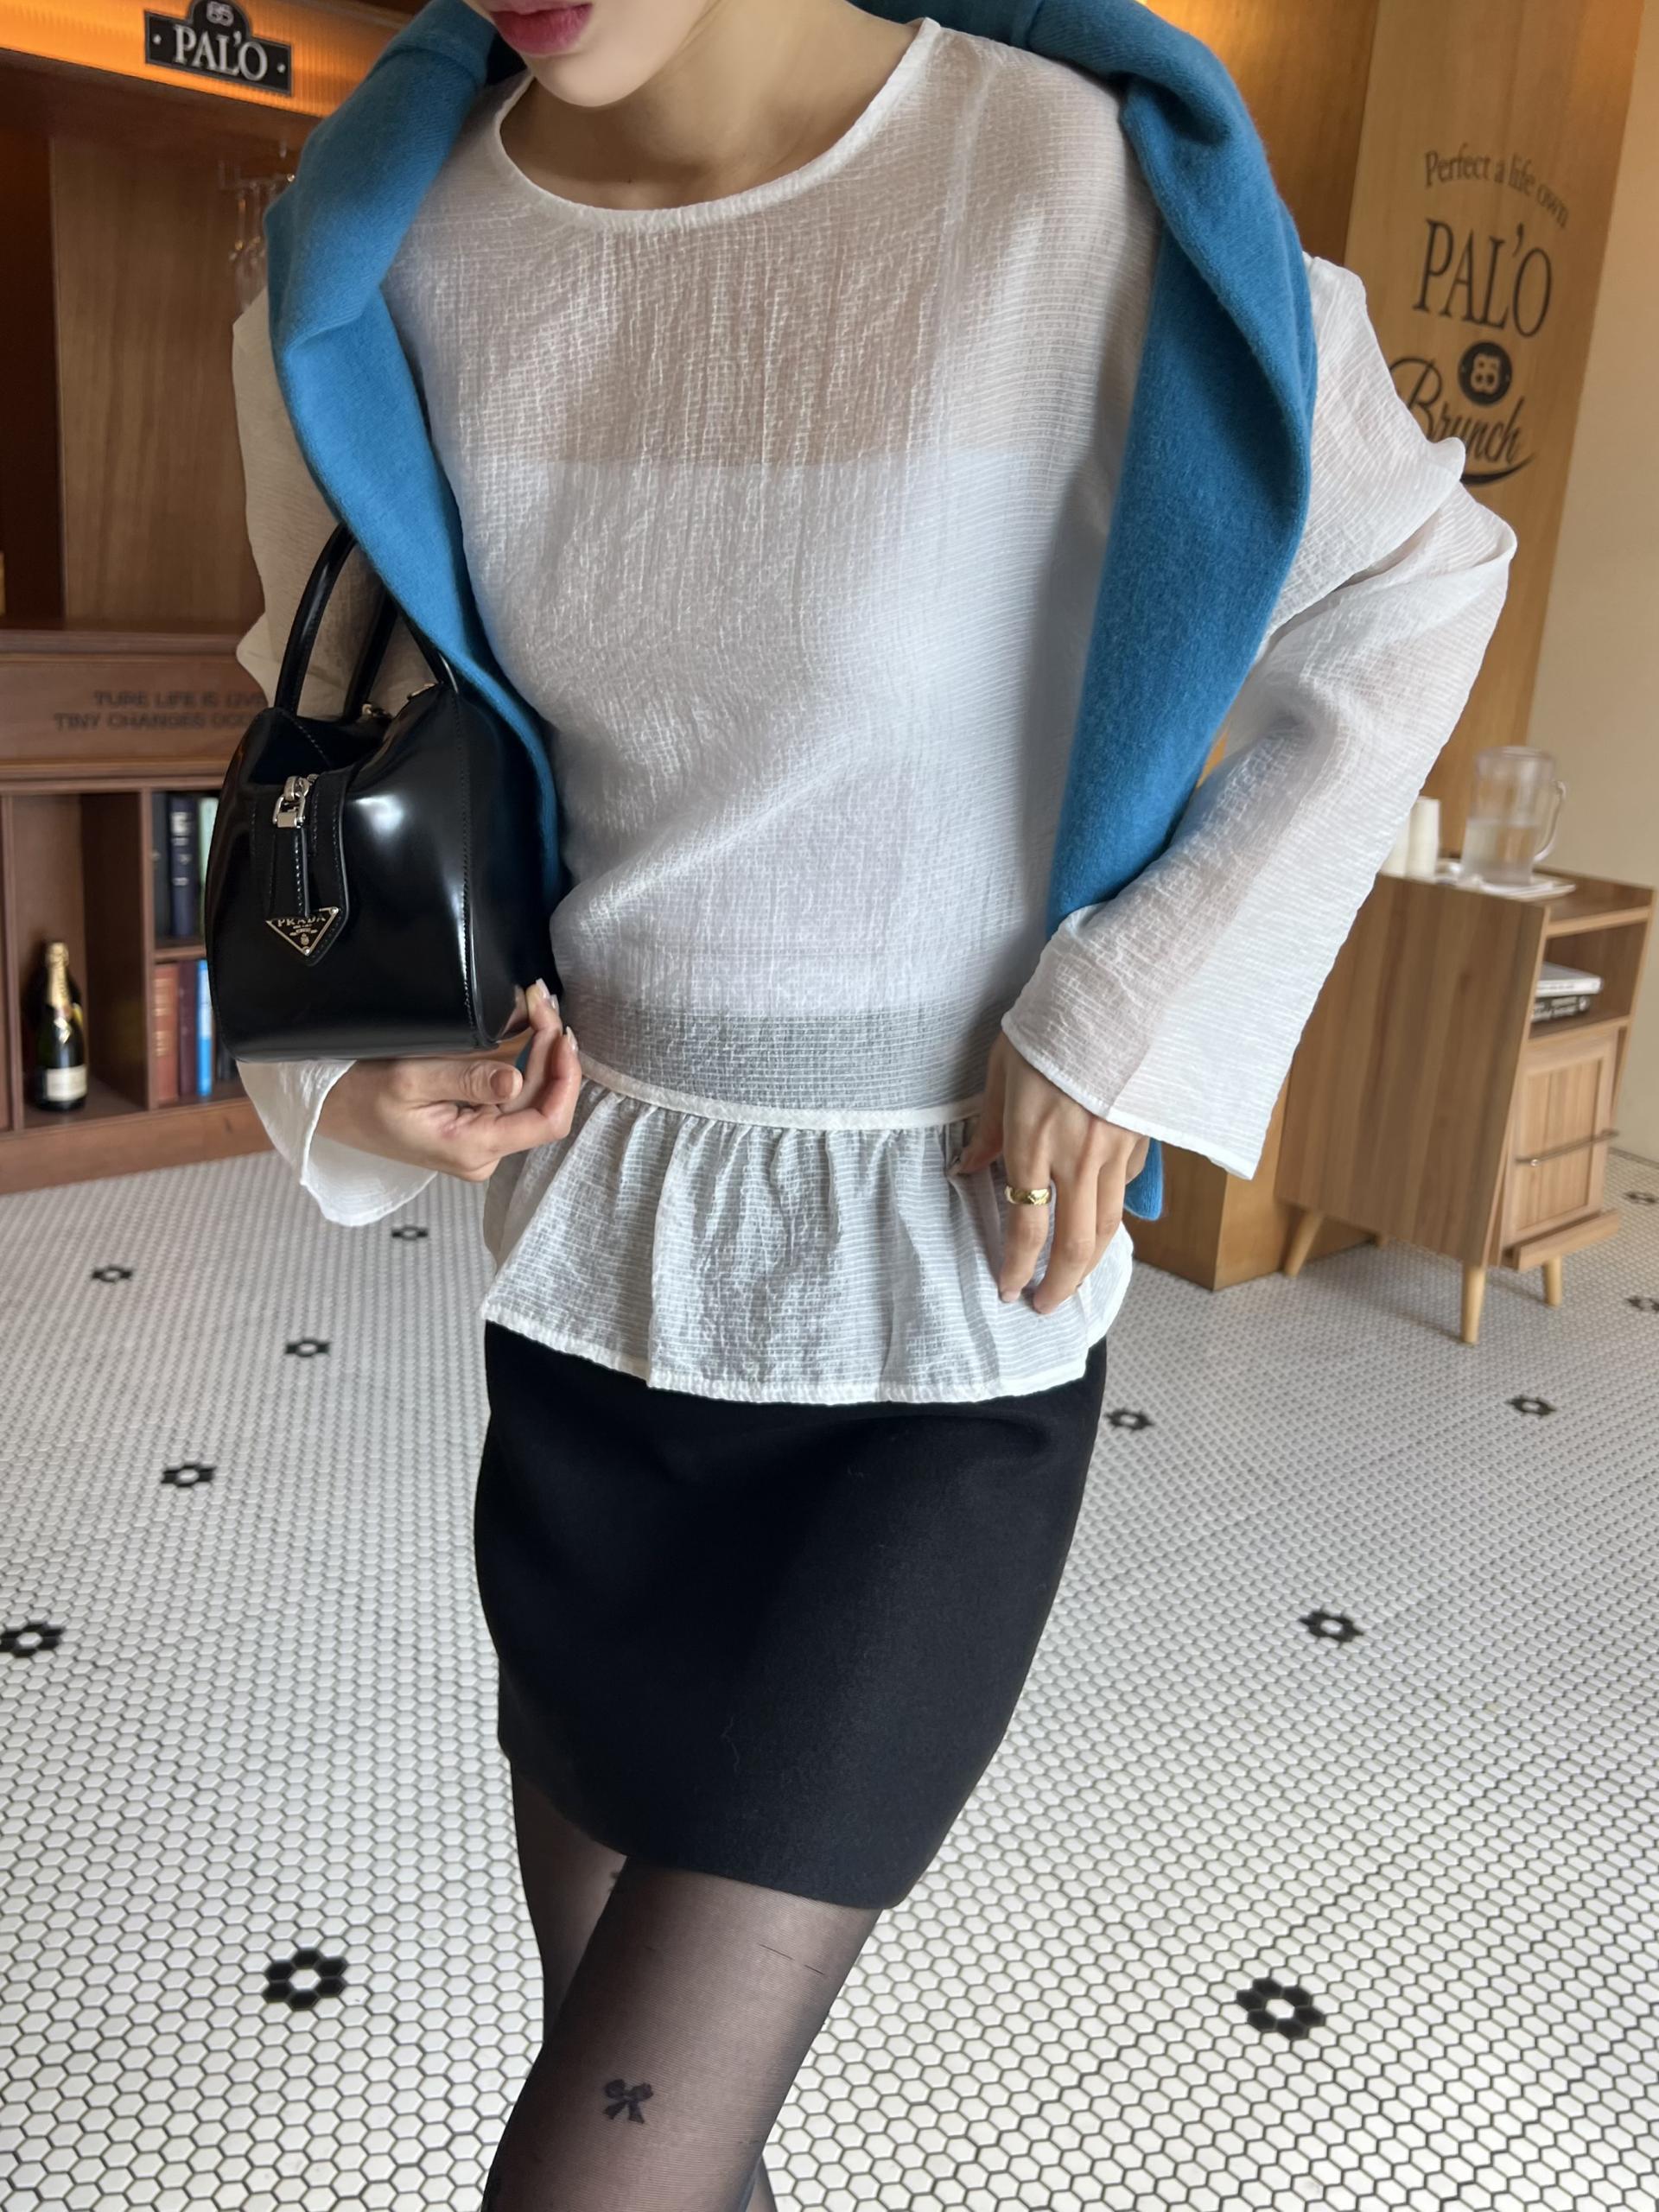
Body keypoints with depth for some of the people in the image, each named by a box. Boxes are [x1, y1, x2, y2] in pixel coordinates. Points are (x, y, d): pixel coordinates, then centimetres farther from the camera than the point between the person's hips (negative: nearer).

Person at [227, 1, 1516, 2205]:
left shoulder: (1087, 201, -16)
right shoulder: (389, 264, -3)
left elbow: (1404, 596, -1)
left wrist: (1122, 1022, -8)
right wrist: (346, 1083, -8)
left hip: (944, 1332, -4)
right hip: (593, 1269, 5)